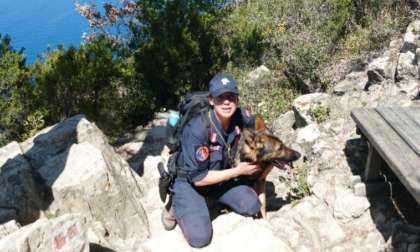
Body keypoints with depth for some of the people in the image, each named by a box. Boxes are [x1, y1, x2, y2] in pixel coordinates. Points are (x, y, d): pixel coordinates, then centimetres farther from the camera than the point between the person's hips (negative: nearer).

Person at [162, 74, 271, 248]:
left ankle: (217, 198, 15)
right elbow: (198, 178, -26)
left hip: (222, 175, 5)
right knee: (200, 237, -21)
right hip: (189, 181, -5)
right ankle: (175, 206, 10)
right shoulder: (196, 130, -33)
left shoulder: (242, 118, -18)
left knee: (253, 206, -13)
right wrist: (237, 171, -22)